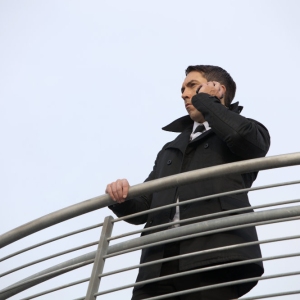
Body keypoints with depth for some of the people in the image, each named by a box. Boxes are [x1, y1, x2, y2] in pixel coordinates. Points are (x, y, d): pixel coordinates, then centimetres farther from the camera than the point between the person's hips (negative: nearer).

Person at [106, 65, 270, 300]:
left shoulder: (248, 131, 18)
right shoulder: (171, 150, 33)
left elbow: (242, 135, -9)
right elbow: (144, 207, 26)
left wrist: (205, 99, 9)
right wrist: (122, 198, 2)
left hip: (214, 256, -5)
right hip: (160, 262, 5)